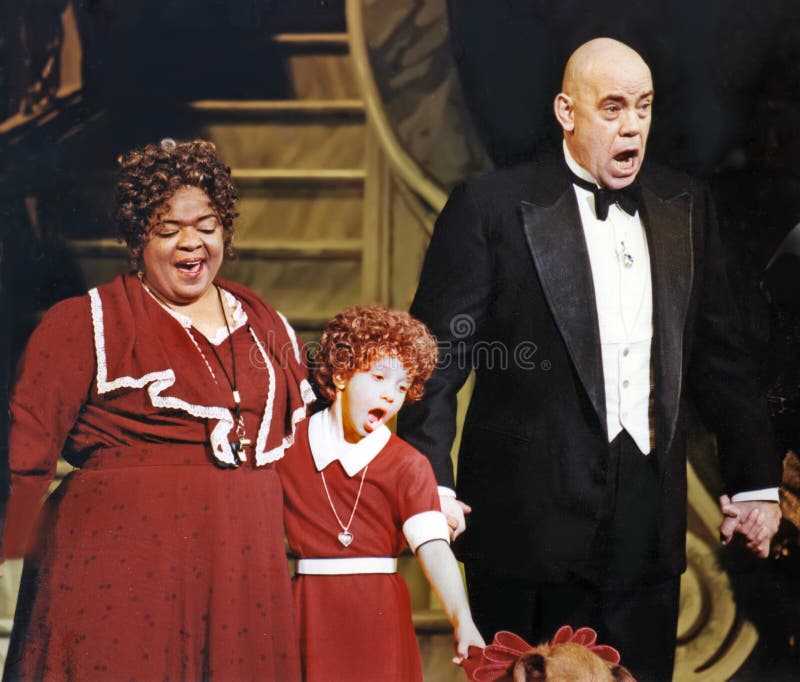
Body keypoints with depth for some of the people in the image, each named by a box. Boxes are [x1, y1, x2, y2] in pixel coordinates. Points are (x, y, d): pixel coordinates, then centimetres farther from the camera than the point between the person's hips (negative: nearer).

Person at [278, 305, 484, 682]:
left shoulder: (407, 466, -3)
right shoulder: (288, 444, 3)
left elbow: (433, 549, -14)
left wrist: (462, 620, -27)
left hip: (377, 616, -1)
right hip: (309, 608, 1)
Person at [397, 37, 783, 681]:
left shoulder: (685, 206, 11)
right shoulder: (491, 207, -4)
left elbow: (719, 354, 15)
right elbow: (436, 358, -6)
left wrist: (755, 480, 12)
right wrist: (429, 484, -16)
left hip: (649, 524, 4)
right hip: (532, 522, -4)